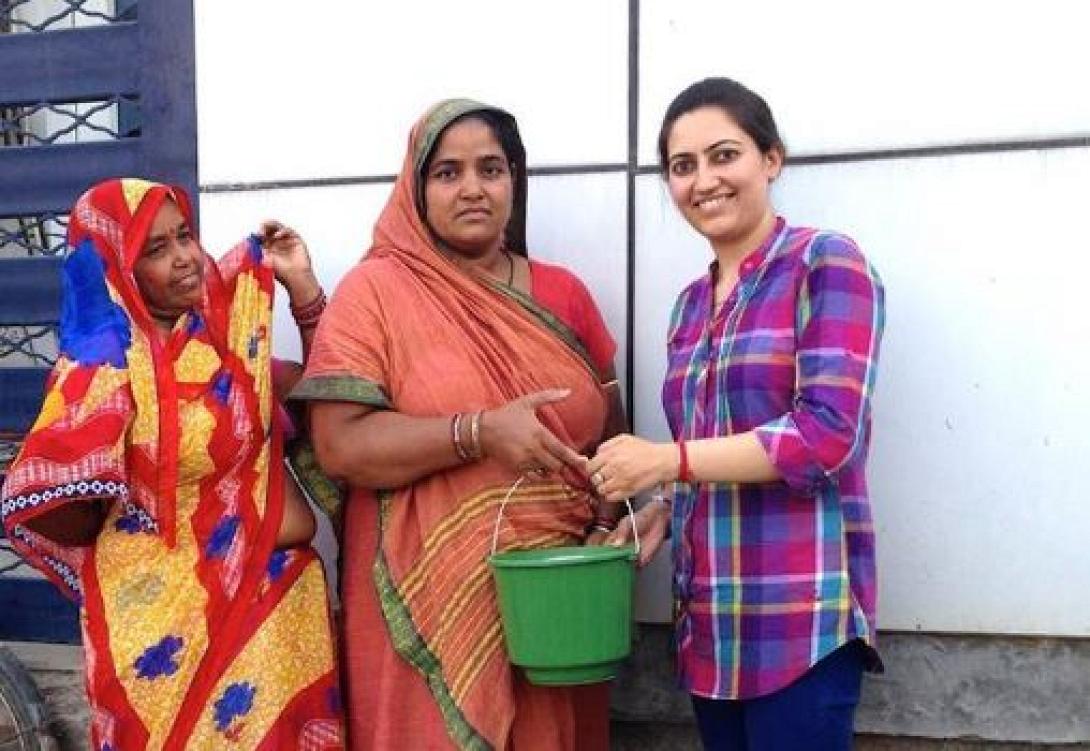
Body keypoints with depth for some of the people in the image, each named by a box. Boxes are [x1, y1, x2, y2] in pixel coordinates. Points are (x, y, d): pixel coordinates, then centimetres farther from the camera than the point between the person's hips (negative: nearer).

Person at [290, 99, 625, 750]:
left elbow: (612, 432, 12)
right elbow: (339, 444, -13)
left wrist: (606, 527, -5)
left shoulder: (561, 294, 6)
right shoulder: (376, 291, -5)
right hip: (429, 608, -3)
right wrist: (479, 433, -23)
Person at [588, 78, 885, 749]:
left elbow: (828, 431, -16)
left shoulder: (826, 264, -6)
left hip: (801, 612, -6)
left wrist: (670, 461, -17)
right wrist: (660, 510, 2)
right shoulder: (691, 304, 15)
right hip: (710, 617, 7)